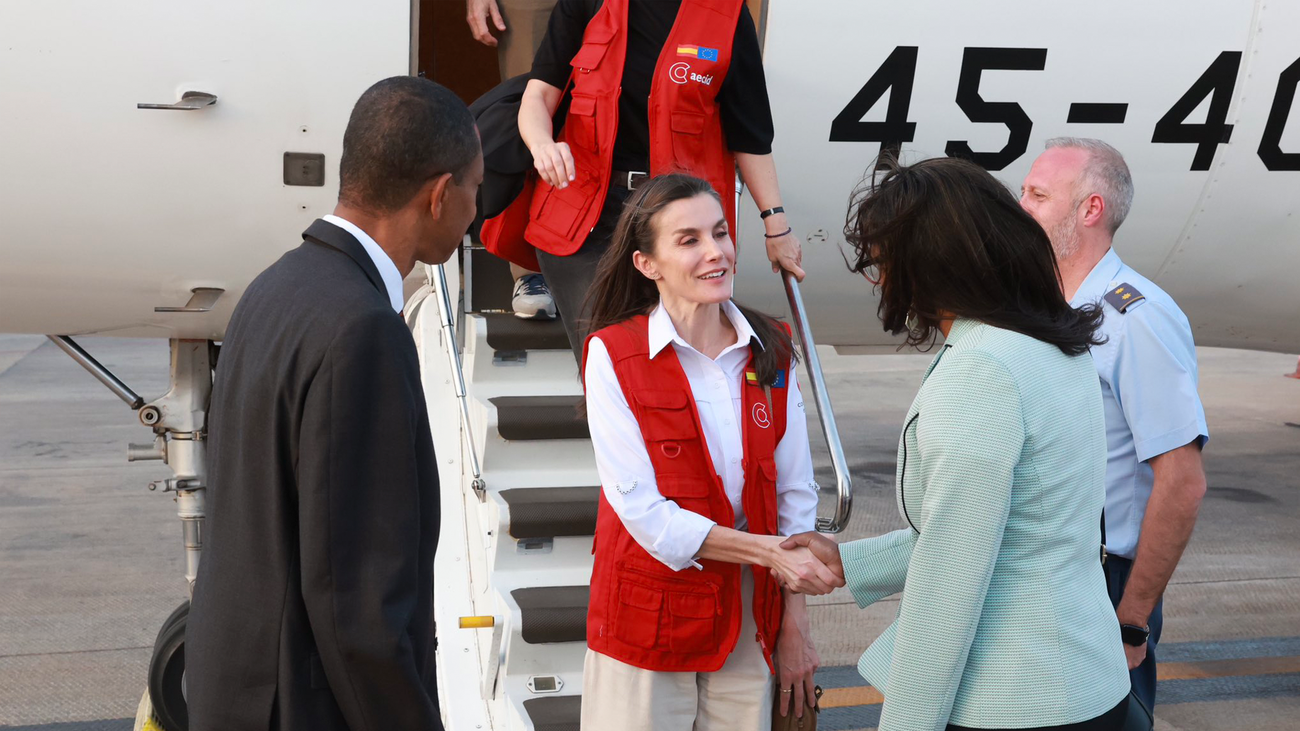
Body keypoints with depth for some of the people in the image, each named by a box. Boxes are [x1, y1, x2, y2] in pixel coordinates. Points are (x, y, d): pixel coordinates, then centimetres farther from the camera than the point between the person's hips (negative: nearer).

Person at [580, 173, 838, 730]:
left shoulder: (770, 351, 2)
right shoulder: (612, 355, -10)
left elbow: (795, 493, 4)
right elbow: (643, 510, -15)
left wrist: (794, 622, 2)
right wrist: (768, 551, -17)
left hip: (750, 622, 3)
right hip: (649, 617, -3)